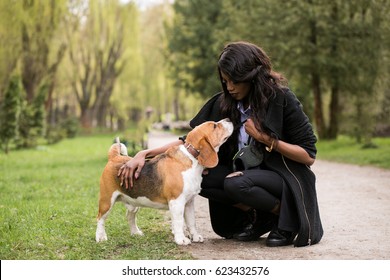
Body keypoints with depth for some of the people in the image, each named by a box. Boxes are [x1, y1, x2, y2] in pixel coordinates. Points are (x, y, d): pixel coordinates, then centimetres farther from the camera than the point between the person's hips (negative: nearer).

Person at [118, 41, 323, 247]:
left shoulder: (282, 100, -15)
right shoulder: (224, 104, -2)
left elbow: (309, 156, -13)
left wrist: (266, 139, -22)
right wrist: (145, 154, -13)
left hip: (287, 179, -6)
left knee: (236, 184, -34)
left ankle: (286, 215, -8)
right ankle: (256, 216, -8)